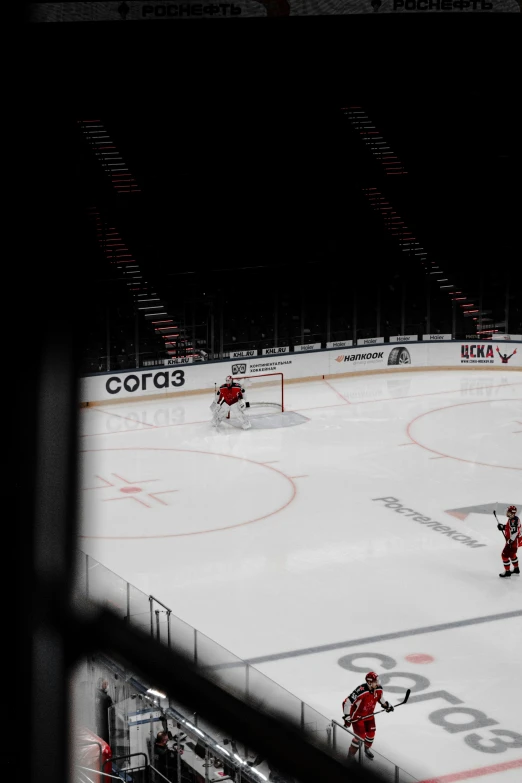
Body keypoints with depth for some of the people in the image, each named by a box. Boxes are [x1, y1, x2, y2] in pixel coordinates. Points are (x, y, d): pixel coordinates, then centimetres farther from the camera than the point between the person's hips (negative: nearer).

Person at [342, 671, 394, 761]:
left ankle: (367, 749, 43)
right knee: (360, 736, -11)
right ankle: (351, 755, 9)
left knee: (371, 734, 13)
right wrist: (347, 717, -34)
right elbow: (347, 702, -34)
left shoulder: (379, 689, -14)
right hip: (357, 715, -7)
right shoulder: (361, 691, -37)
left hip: (369, 715, 7)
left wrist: (386, 705, 7)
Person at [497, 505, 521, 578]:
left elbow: (514, 531, -32)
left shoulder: (514, 520, -24)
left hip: (514, 541, -11)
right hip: (511, 540, 11)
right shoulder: (511, 519, 7)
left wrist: (510, 540, -36)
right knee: (512, 554, 29)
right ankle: (516, 569, 45)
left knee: (505, 555, -7)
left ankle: (507, 572, 0)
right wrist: (502, 527, 5)